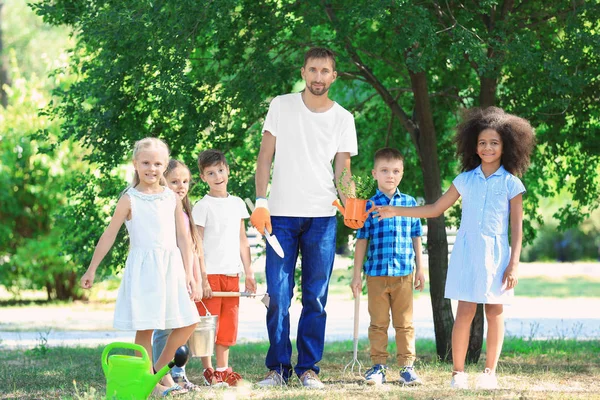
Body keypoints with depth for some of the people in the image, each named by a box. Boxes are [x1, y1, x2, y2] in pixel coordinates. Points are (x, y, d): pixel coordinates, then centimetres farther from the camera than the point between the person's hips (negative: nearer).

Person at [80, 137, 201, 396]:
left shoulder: (172, 198, 9)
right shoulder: (129, 200, -2)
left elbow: (183, 238, 10)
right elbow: (109, 236, 2)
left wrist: (189, 274, 6)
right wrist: (91, 270, 4)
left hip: (171, 267, 4)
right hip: (143, 268, -4)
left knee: (188, 322, 2)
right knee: (145, 326, -6)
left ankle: (160, 368, 19)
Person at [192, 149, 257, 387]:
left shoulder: (237, 204, 11)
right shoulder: (203, 207, -5)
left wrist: (249, 273, 13)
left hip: (232, 274, 5)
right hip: (210, 274, -5)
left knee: (229, 323, 8)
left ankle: (223, 369, 16)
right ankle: (208, 370, 4)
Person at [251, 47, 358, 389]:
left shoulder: (343, 118, 6)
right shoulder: (282, 106, 4)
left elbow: (342, 168, 4)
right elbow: (266, 155, 3)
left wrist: (348, 202, -16)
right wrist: (261, 201, -7)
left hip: (322, 218, 1)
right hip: (282, 214, -1)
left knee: (316, 297, 3)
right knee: (278, 296, -3)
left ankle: (308, 368, 9)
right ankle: (278, 367, 6)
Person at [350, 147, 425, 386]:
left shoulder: (409, 203, 7)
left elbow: (416, 238, 12)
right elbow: (362, 240, 3)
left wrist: (419, 269, 10)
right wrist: (357, 274, 1)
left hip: (404, 273, 1)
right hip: (376, 274, -1)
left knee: (404, 323, 5)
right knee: (378, 323, 5)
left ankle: (406, 366, 8)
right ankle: (378, 366, 10)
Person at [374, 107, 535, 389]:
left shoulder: (511, 184, 0)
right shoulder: (466, 180, 7)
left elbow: (517, 228, 0)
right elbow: (435, 209, 12)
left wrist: (514, 265, -6)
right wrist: (396, 212, 5)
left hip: (496, 255, -1)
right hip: (466, 252, 1)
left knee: (495, 312, 2)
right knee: (465, 311, -2)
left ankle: (490, 372, 10)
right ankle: (458, 372, 2)